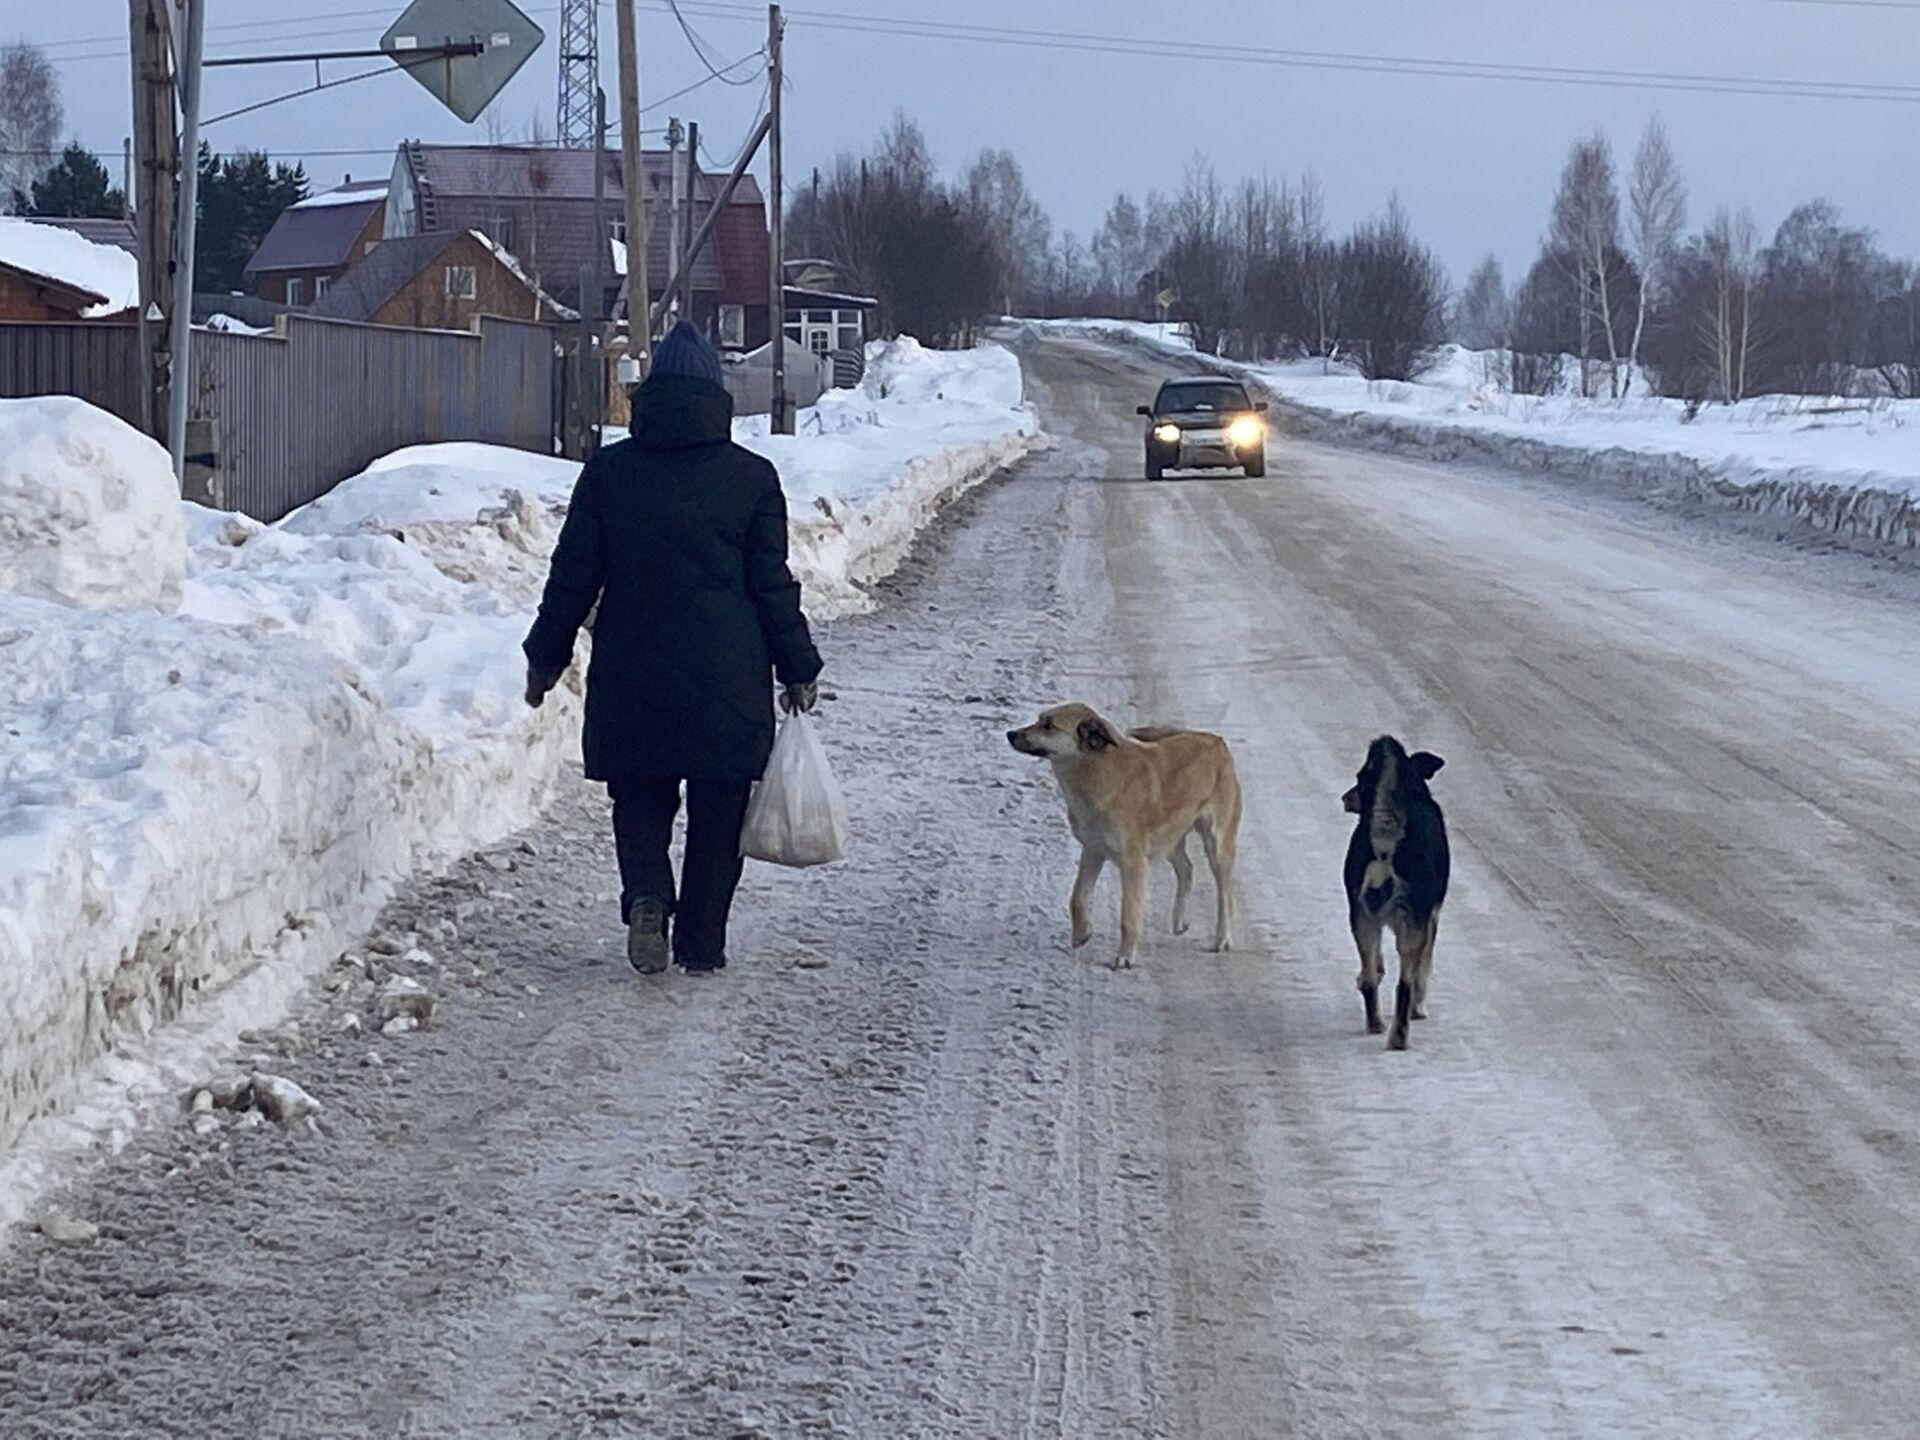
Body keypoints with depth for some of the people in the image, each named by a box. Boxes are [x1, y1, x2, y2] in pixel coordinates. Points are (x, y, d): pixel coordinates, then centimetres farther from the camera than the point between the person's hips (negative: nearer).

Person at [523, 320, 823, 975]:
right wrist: (798, 668, 7)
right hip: (728, 679, -1)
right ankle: (701, 941, 11)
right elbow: (773, 585, -1)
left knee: (639, 799, 13)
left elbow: (573, 576, 4)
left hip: (629, 677, 1)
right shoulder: (751, 477, -2)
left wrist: (547, 656, 14)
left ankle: (646, 894, -12)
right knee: (716, 819, 9)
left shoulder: (608, 472, 1)